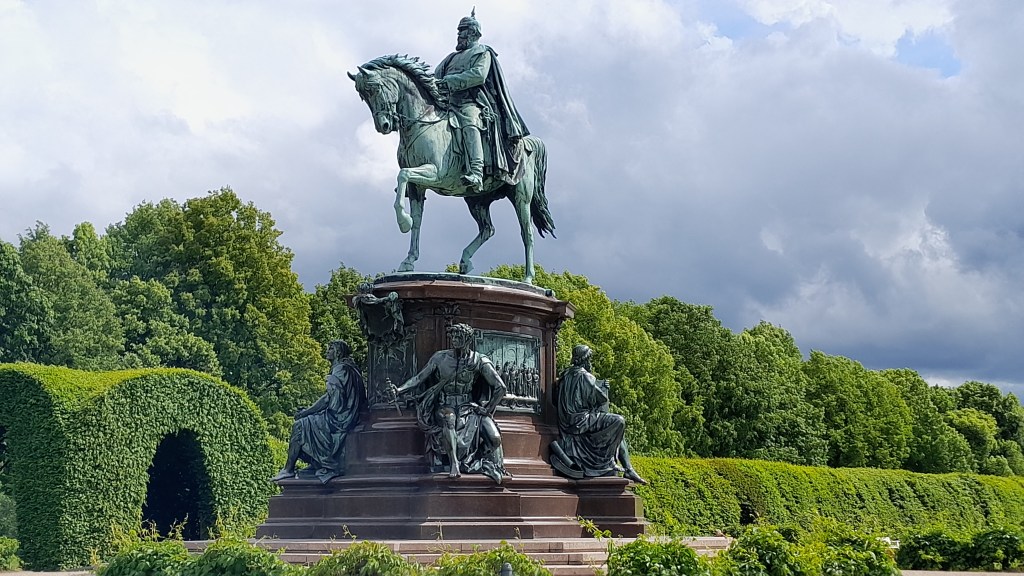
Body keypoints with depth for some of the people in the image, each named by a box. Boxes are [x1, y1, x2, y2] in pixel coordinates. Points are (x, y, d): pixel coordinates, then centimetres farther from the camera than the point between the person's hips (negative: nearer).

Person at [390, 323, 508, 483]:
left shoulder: (479, 361, -5)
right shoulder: (440, 358, -1)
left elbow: (500, 387, -3)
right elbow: (419, 378, 1)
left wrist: (488, 410, -5)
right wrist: (400, 389, -14)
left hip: (468, 406, 0)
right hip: (445, 405, 0)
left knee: (495, 438, -20)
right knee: (448, 417, -39)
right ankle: (454, 464, -36)